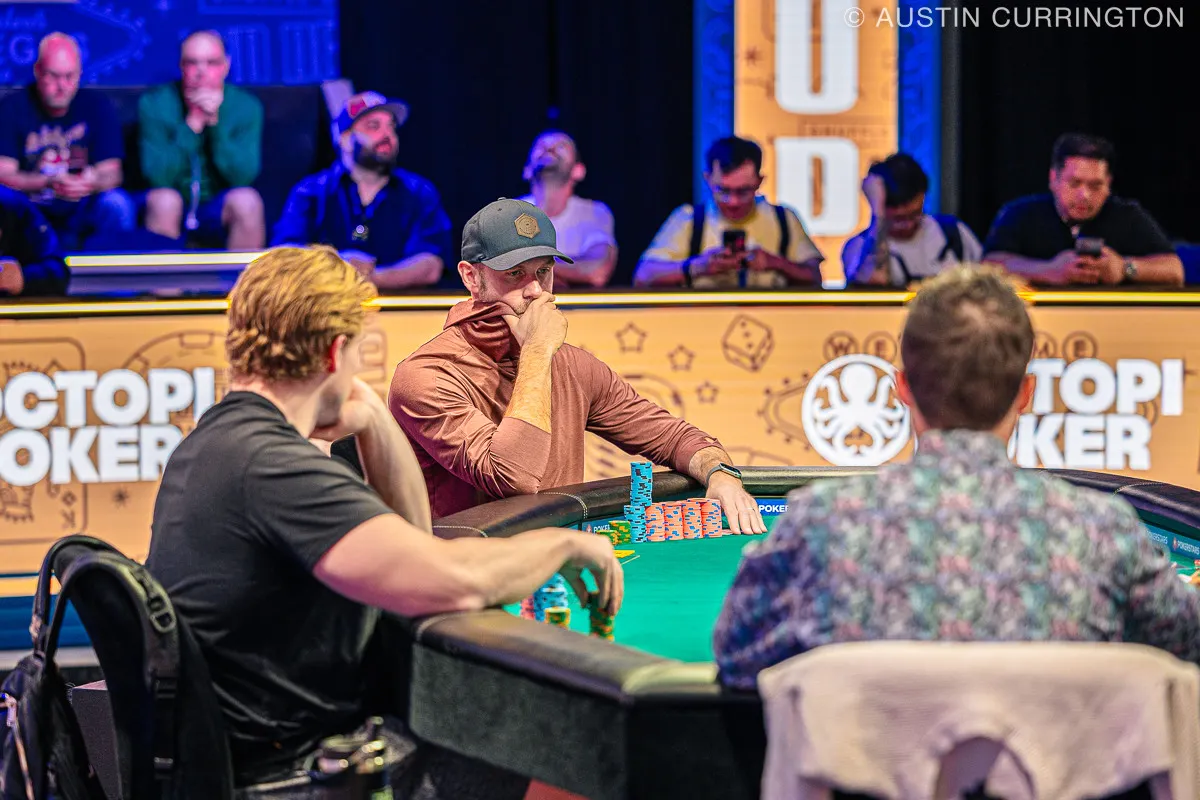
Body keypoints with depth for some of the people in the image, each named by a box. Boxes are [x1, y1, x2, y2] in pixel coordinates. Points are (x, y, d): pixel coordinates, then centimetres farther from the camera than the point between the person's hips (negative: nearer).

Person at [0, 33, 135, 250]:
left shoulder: (97, 106, -1)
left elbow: (111, 173, -6)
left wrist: (91, 183, -31)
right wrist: (49, 183, -30)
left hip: (81, 213, 1)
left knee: (116, 204, -27)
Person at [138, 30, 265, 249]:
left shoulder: (246, 107, -7)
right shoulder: (155, 104, -11)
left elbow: (242, 177, -17)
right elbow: (158, 176, -20)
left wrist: (216, 122, -26)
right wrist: (192, 123, -28)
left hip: (220, 210, 1)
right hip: (171, 208, -1)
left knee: (246, 199, -29)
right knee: (163, 199, -32)